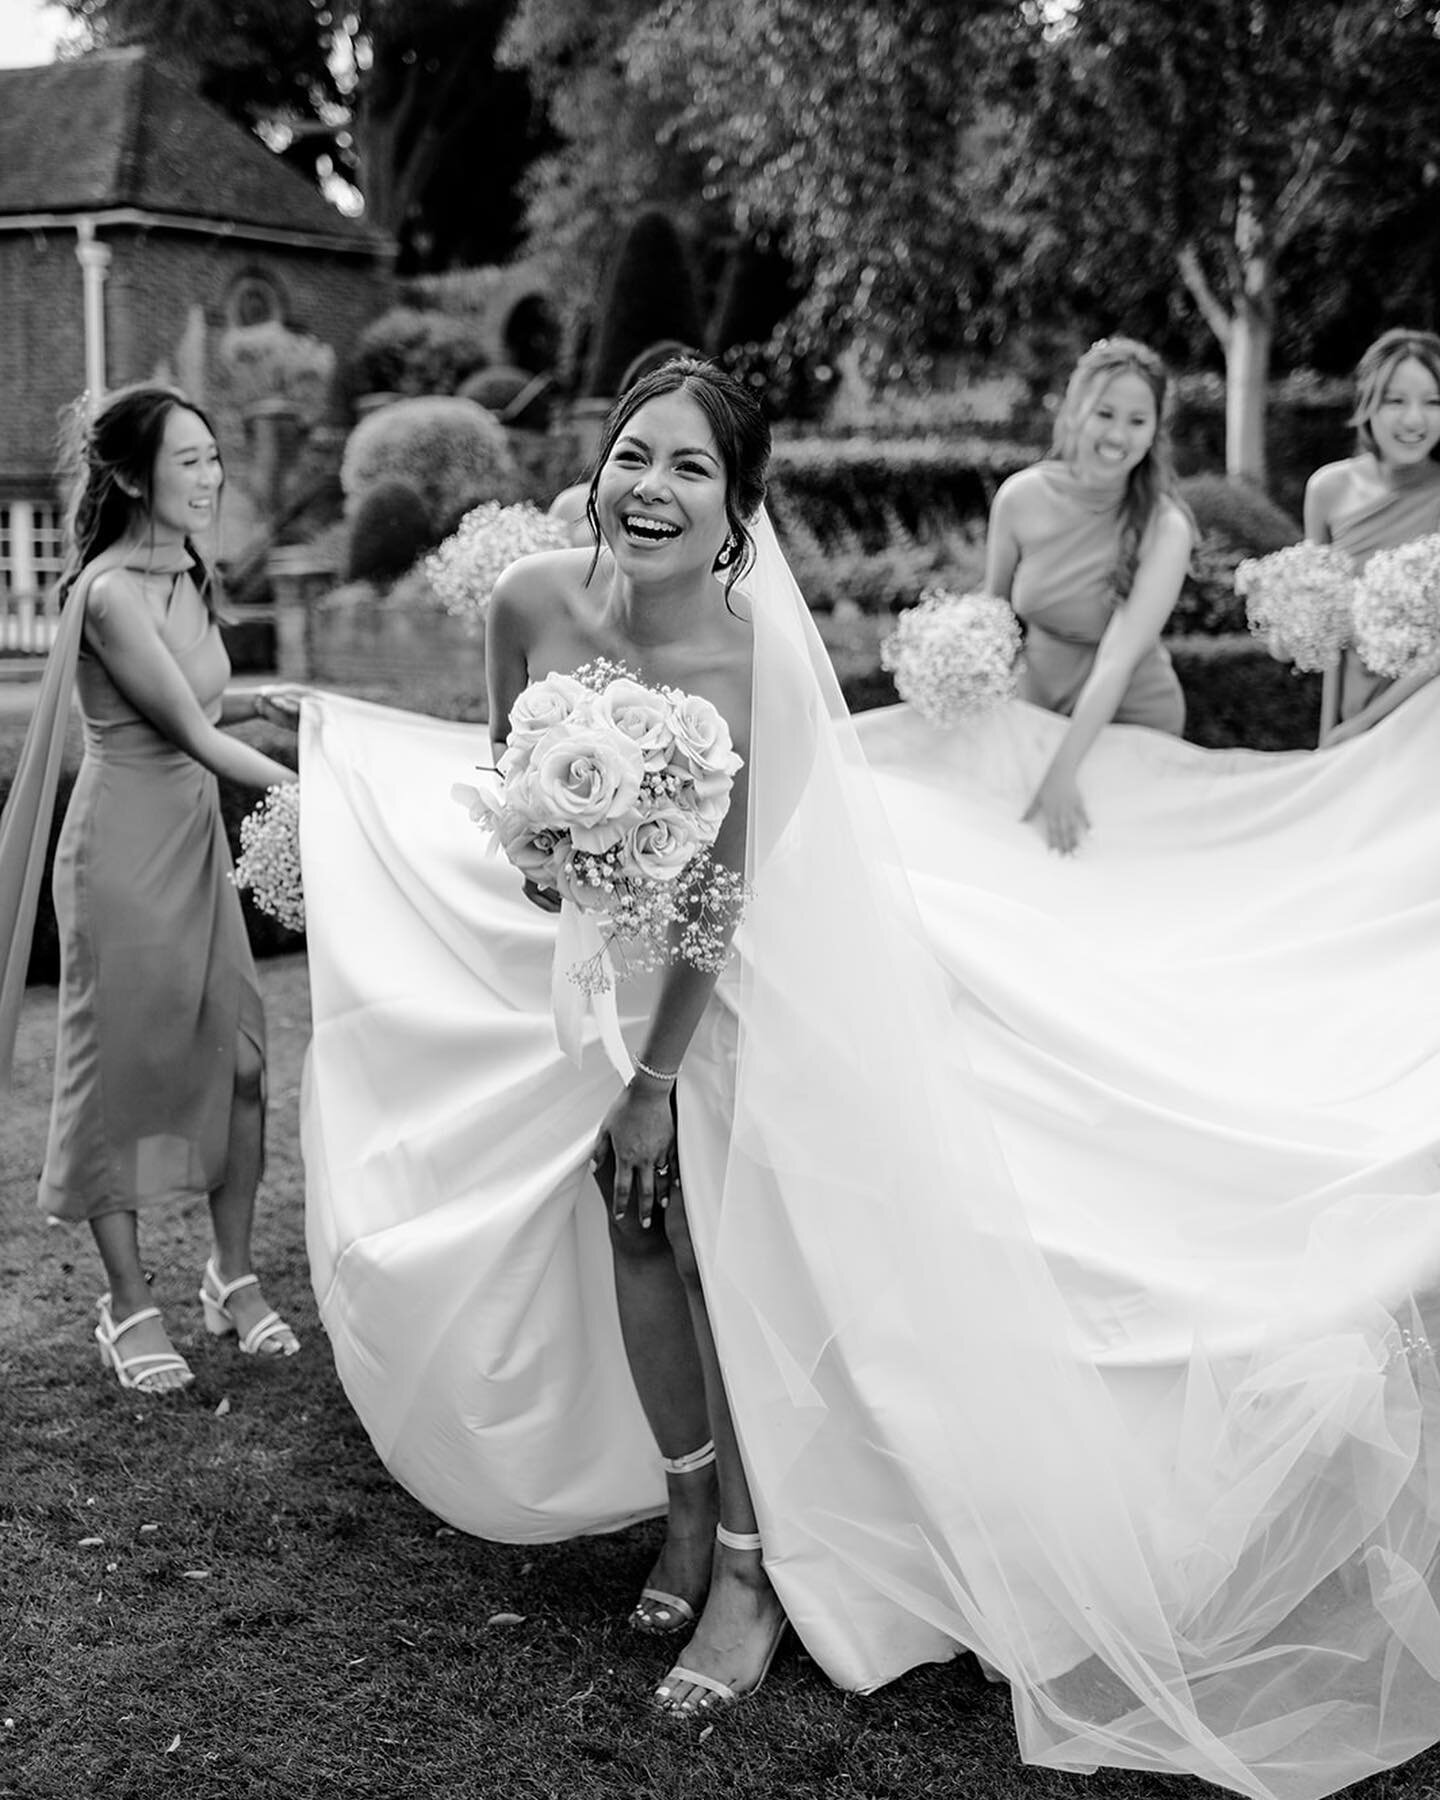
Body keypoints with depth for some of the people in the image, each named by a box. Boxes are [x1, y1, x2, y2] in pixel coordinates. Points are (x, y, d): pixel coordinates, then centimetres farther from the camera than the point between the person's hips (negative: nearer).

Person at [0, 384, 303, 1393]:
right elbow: (190, 733, -20)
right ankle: (130, 1305, 17)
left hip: (199, 834, 8)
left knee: (235, 1050, 8)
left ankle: (235, 1276, 23)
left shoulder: (190, 575, 7)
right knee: (124, 1063, 4)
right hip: (125, 843, -8)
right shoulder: (109, 592, -18)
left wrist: (260, 702, 2)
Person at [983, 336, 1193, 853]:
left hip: (1133, 722, -3)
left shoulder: (1164, 528, -22)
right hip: (1036, 708, 3)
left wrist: (1064, 771, -40)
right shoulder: (1021, 496, -13)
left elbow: (1119, 656, -32)